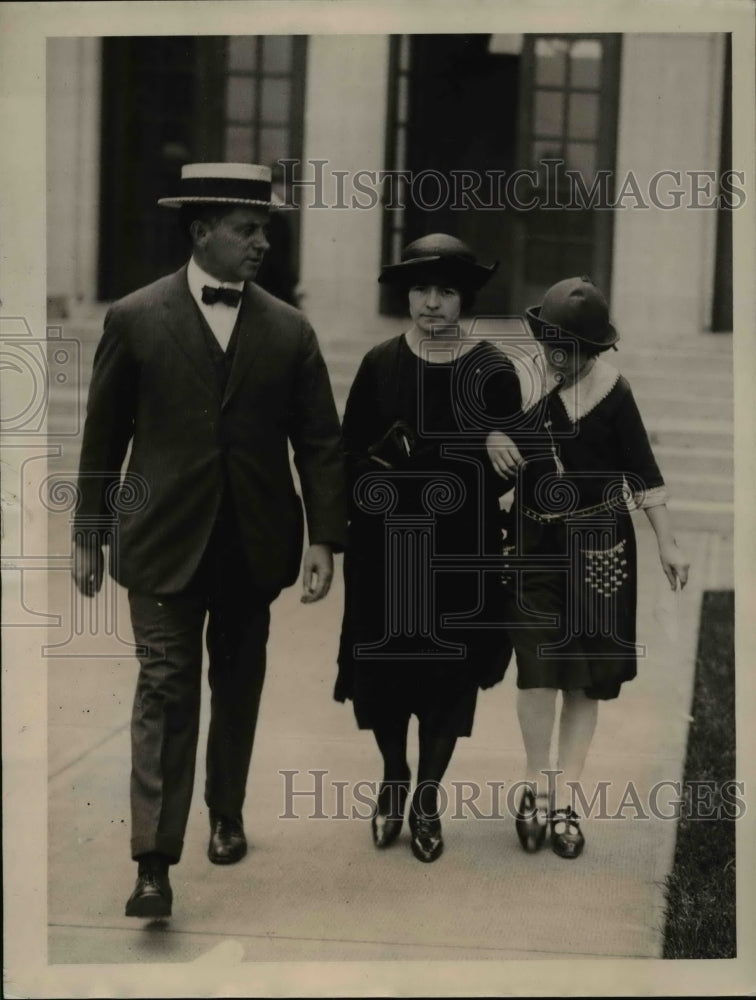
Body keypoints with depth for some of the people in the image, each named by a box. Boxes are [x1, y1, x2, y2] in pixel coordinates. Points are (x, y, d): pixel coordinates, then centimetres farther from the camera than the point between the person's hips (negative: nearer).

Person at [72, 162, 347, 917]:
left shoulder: (289, 331, 3)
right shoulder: (135, 318, -2)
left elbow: (320, 442, 3)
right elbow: (103, 436, 2)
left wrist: (324, 537, -5)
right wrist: (88, 534, 3)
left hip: (253, 543, 3)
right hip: (164, 540, -3)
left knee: (238, 684, 15)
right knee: (166, 690, -6)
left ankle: (227, 814, 34)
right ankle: (154, 862, -5)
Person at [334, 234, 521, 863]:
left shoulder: (493, 371, -3)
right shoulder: (379, 365, 2)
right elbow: (349, 452, 3)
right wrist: (377, 477, -14)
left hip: (460, 552, -1)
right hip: (385, 550, 1)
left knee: (449, 674, 6)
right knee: (382, 669, 5)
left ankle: (427, 799, 23)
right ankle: (393, 782, 30)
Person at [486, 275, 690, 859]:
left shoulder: (611, 392, -8)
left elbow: (641, 470, -3)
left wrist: (668, 544, -3)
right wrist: (491, 435, -17)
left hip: (598, 547, -1)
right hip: (535, 545, 1)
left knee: (585, 674, 4)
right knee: (537, 666, -6)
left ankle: (564, 795, 12)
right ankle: (539, 783, 9)